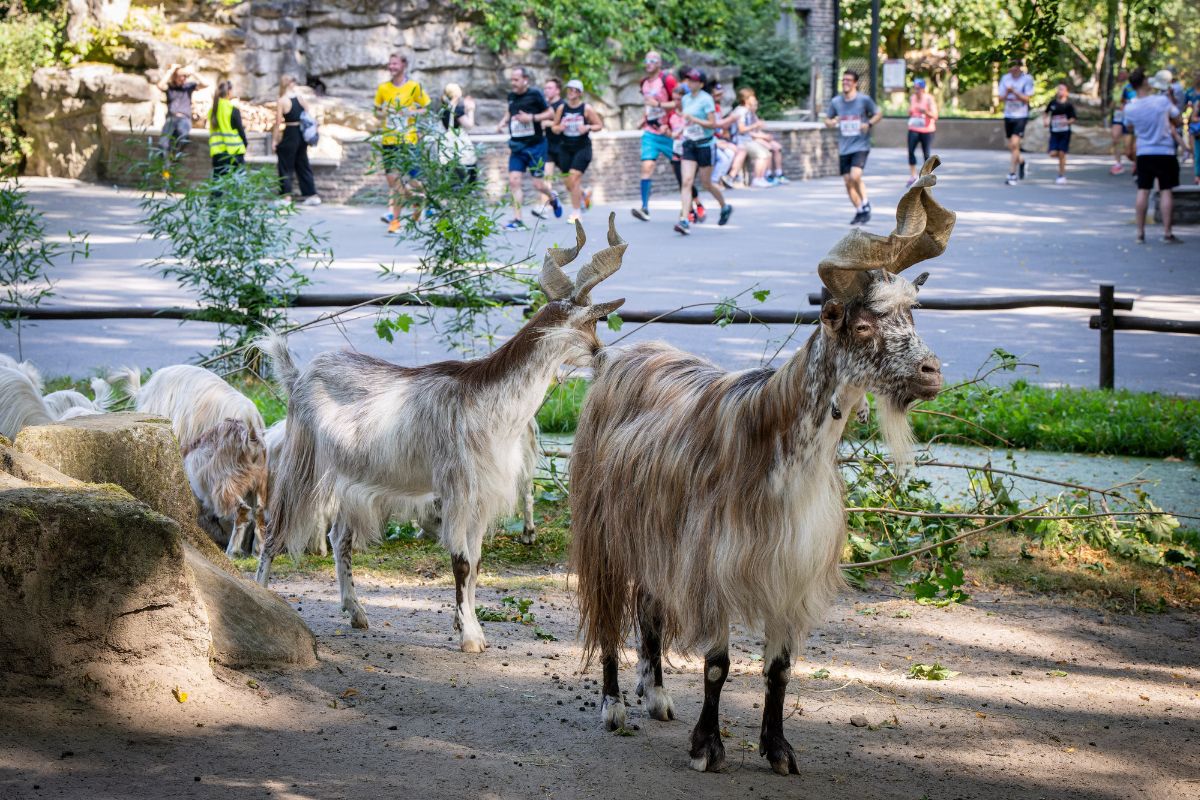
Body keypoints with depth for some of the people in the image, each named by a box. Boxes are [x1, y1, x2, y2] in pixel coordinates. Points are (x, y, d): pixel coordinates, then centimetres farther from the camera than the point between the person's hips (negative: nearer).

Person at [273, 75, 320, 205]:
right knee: (303, 165, 14)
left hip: (289, 135, -5)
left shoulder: (281, 101, -11)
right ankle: (312, 194, 13)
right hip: (302, 135, 5)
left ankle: (286, 195, 1)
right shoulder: (300, 98, 4)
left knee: (285, 166, 4)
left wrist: (274, 140, -6)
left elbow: (278, 123, -12)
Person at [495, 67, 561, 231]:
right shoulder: (511, 96, 7)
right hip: (517, 145, 5)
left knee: (538, 184, -2)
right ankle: (517, 220, -6)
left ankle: (553, 198, 34)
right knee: (514, 181, -8)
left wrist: (531, 117, -17)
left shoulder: (535, 94, -9)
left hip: (535, 145, -5)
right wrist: (503, 122, 6)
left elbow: (550, 113, -5)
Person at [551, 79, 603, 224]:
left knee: (574, 179, -15)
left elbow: (600, 125, -1)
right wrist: (559, 128, -13)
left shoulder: (586, 109, -5)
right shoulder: (562, 108, 3)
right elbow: (554, 127, 10)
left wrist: (588, 127, -19)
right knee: (568, 184, 7)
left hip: (582, 148, -4)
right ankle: (583, 194, 42)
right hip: (565, 148, 4)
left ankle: (576, 213, -6)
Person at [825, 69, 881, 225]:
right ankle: (860, 211, 20)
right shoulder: (835, 102, 3)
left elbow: (879, 114, 5)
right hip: (844, 148, 4)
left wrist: (869, 123, -14)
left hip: (860, 146, -4)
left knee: (855, 176, -22)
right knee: (848, 182, 4)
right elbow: (827, 120, 13)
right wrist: (831, 122, -10)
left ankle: (865, 204, 0)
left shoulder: (864, 100, -5)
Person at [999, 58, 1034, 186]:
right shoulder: (1005, 78, 5)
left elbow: (1026, 98, -10)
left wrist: (1014, 92, -22)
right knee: (1011, 146, 11)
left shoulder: (1027, 79, -7)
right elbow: (1001, 97, 8)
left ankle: (1012, 174, -13)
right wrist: (1006, 94, -14)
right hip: (1008, 115, 5)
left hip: (1021, 116, -5)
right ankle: (1021, 161, 41)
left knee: (1015, 144, -16)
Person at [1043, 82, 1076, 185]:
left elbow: (1073, 119, -5)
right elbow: (1046, 113, 19)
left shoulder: (1069, 104, -6)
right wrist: (1045, 120, 0)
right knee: (1053, 154, -8)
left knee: (1061, 154, -4)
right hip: (1054, 131, 3)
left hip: (1065, 132, -3)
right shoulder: (1052, 103, 3)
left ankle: (1062, 176, 6)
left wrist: (1067, 122, -24)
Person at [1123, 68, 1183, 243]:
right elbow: (1176, 116, 4)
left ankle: (1140, 233, 8)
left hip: (1144, 153, 2)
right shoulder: (1162, 101, -13)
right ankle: (1167, 232, 0)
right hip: (1165, 152, -2)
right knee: (1166, 191, 2)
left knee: (1143, 192, 7)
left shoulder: (1130, 108, -7)